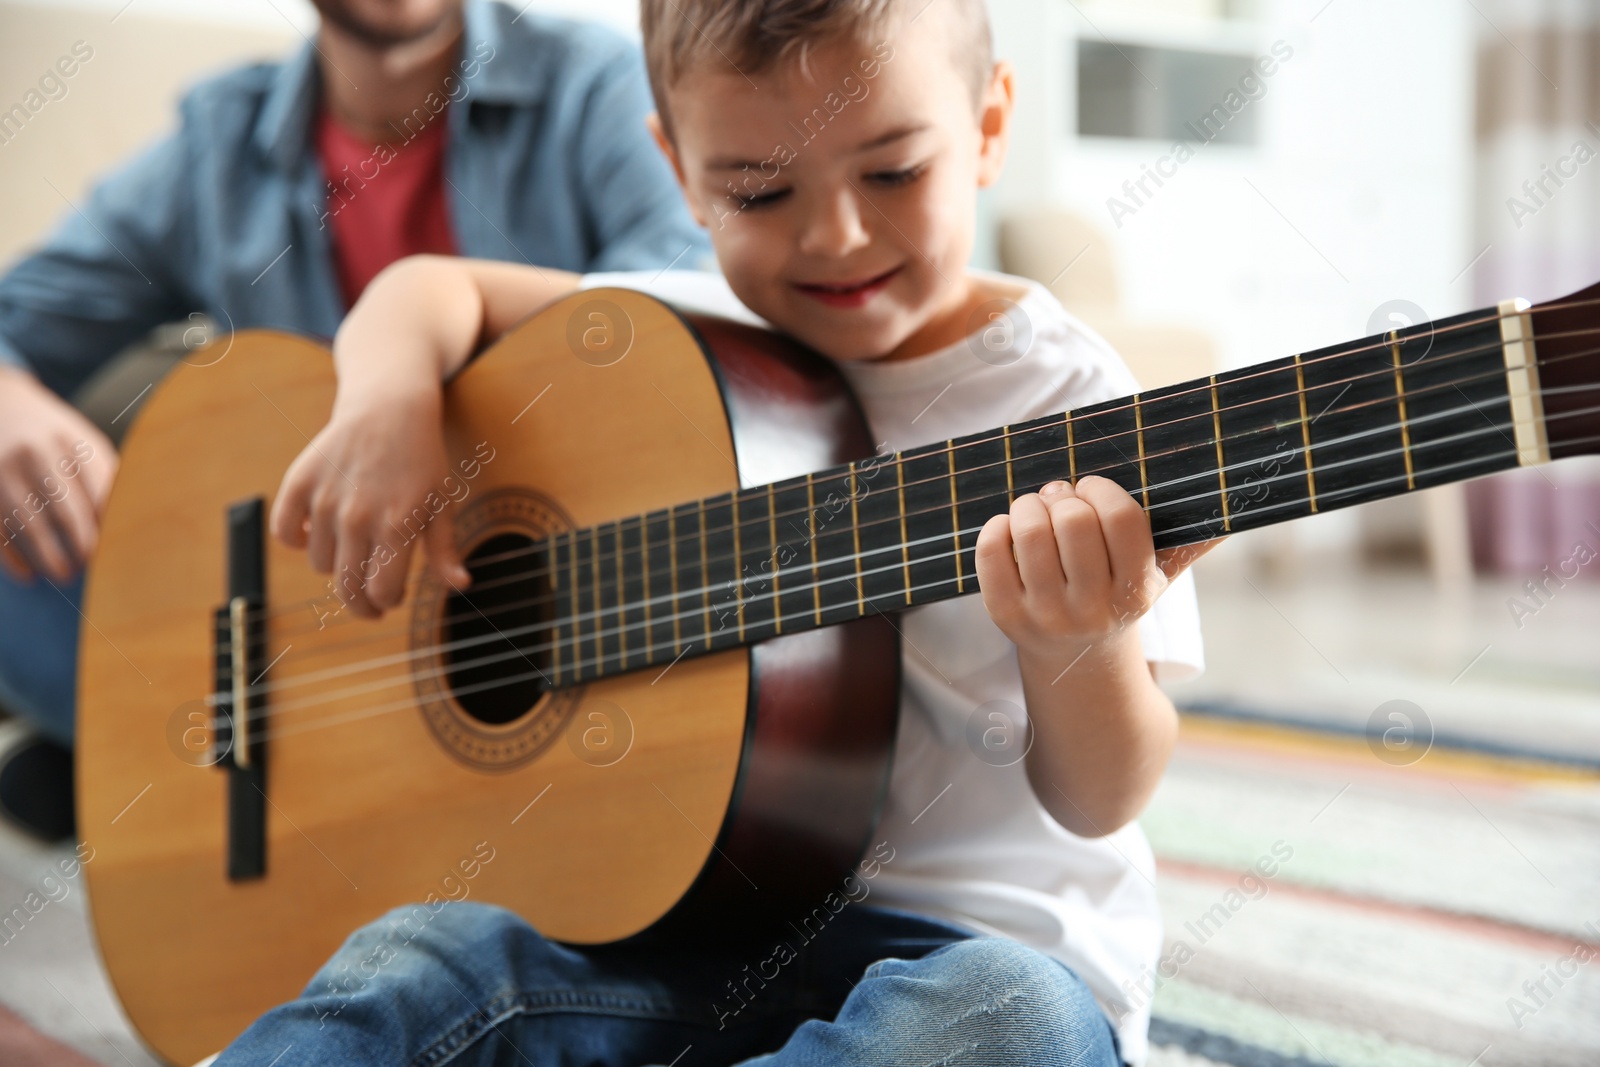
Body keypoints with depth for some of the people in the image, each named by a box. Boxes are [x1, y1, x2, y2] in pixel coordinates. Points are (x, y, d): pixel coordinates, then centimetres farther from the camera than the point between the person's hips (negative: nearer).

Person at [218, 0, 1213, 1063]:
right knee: (406, 966, -26)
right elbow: (437, 286, 16)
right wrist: (392, 401, -7)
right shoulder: (679, 336, 5)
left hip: (978, 937, -2)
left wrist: (1084, 645, -33)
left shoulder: (1065, 396, -9)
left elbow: (1099, 803, -9)